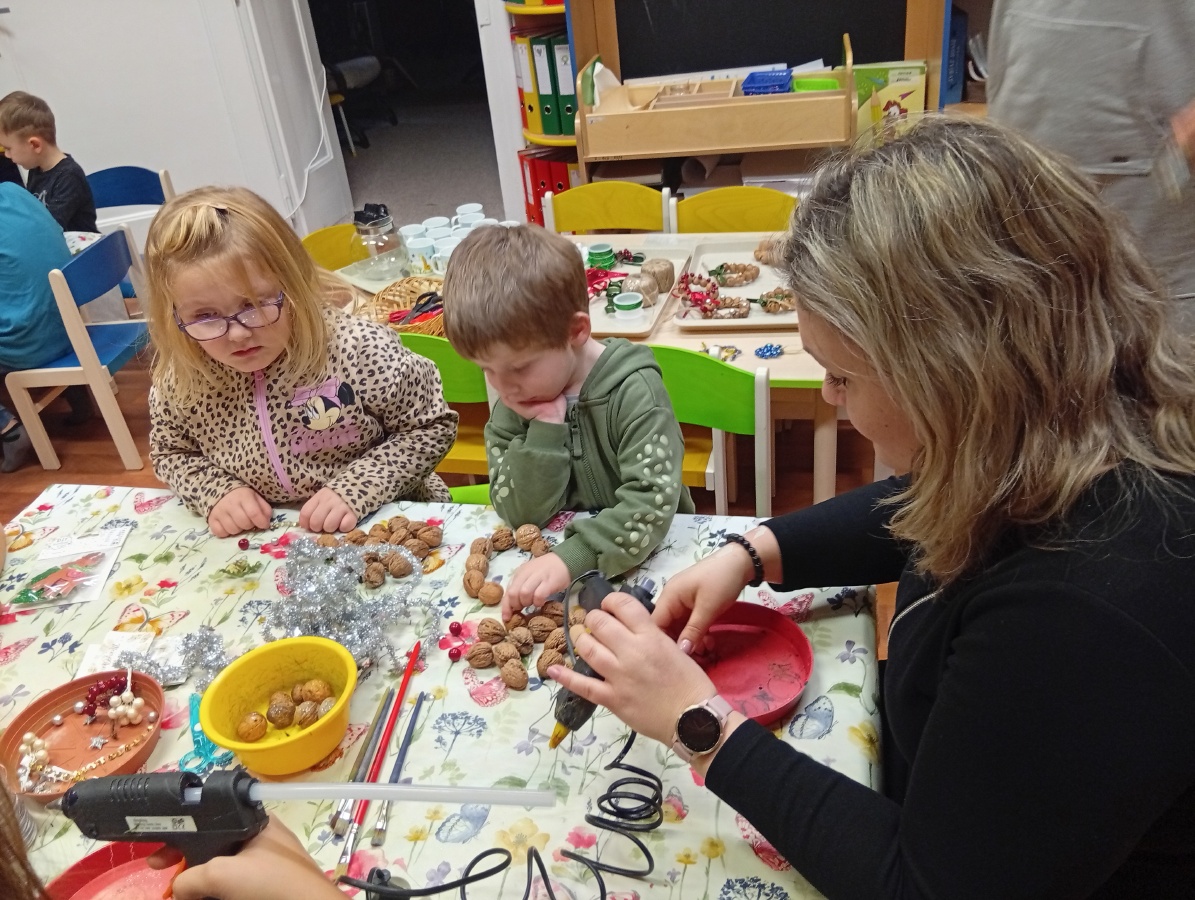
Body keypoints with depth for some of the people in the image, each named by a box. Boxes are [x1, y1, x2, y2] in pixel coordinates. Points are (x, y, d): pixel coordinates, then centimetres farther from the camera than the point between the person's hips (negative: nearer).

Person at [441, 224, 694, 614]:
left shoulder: (632, 391, -17)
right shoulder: (512, 407, -3)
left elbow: (652, 505, -25)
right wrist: (546, 429, -20)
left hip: (643, 560, -3)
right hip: (560, 556, 3)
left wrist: (570, 559, -35)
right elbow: (522, 514, -9)